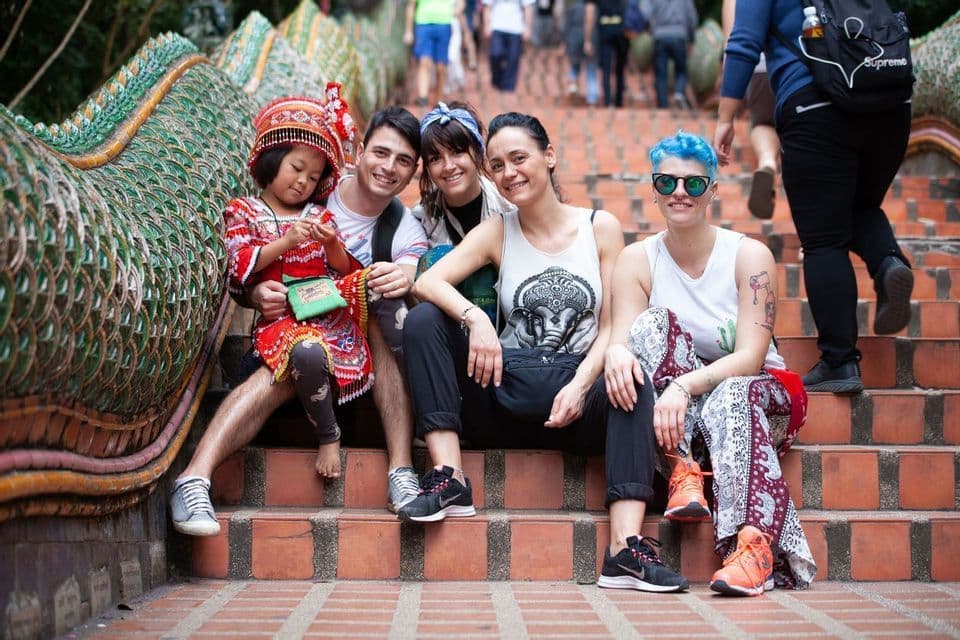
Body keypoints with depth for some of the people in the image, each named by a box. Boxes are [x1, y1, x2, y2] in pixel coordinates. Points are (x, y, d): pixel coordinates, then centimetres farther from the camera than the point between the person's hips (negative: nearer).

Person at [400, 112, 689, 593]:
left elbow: (612, 327, 2)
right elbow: (426, 282, -6)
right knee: (423, 320, -16)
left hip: (578, 404, -1)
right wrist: (474, 318, -26)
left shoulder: (600, 228, 7)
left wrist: (579, 386, -16)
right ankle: (449, 478, -24)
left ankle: (626, 548, -43)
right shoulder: (496, 234, 9)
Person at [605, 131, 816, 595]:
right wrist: (615, 352, -38)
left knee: (732, 395, -38)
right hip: (669, 408, 2)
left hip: (754, 394, -2)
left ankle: (755, 544, -51)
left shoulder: (750, 256, -9)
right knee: (654, 323, -25)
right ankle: (684, 469, -32)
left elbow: (749, 358, -18)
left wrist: (686, 386, -34)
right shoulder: (637, 260, -1)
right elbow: (622, 340, -13)